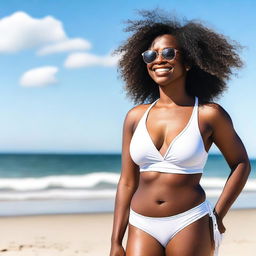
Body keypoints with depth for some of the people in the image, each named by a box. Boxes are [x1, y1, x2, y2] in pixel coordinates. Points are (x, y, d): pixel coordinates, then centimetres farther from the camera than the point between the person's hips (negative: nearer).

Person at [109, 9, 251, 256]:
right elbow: (127, 182, 7)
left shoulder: (209, 114, -4)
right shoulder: (135, 116, 5)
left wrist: (217, 216, 0)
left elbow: (241, 164, 7)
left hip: (190, 225, -2)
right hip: (142, 226, 3)